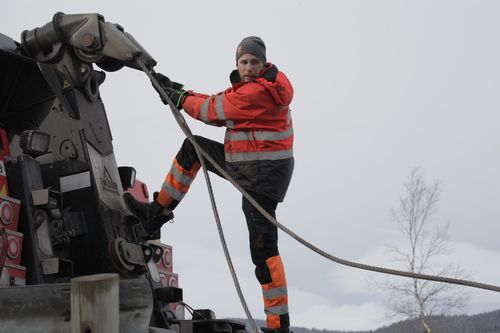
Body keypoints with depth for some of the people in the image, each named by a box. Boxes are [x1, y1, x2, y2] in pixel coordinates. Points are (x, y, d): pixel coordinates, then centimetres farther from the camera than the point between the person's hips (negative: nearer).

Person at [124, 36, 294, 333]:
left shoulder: (259, 92, -21)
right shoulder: (249, 85, 10)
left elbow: (214, 110, -13)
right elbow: (219, 110, 14)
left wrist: (180, 98, 2)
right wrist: (179, 91, 10)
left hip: (263, 174, -10)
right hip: (242, 162, 10)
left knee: (263, 247, -12)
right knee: (192, 148, 18)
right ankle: (157, 213, 24)